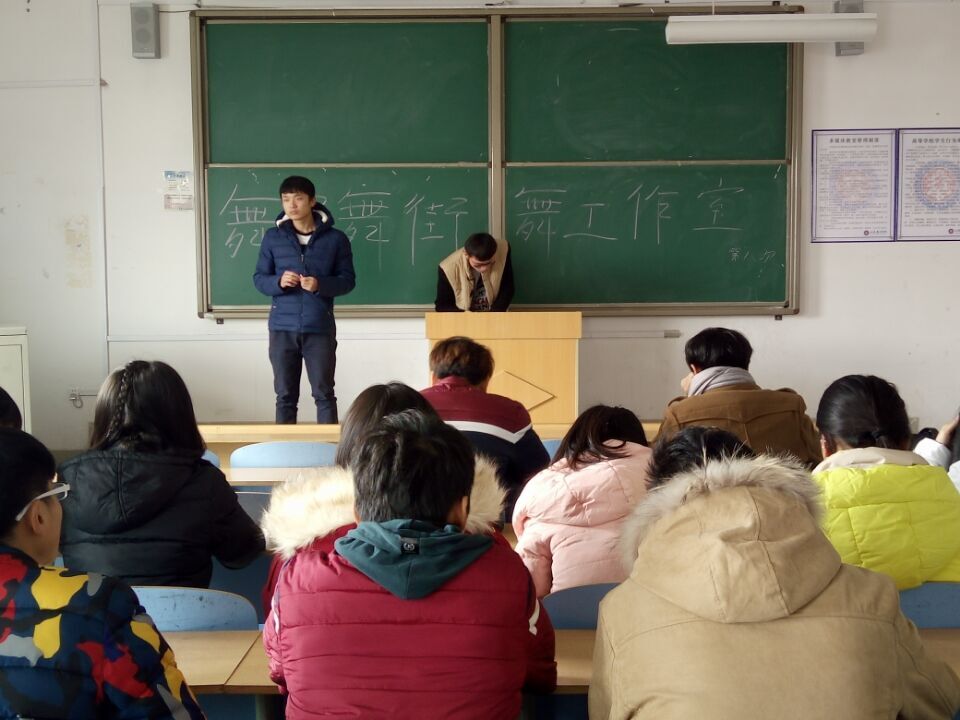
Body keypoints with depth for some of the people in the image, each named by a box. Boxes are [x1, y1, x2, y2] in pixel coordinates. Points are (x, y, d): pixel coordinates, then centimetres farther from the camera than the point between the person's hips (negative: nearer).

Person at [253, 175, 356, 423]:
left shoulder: (335, 238, 0)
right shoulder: (273, 237, 5)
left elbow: (348, 280, 2)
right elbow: (259, 278, 8)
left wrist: (320, 285, -16)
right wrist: (278, 282, -14)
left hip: (320, 328, -1)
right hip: (282, 328, 2)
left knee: (324, 394, 3)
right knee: (285, 395, 7)